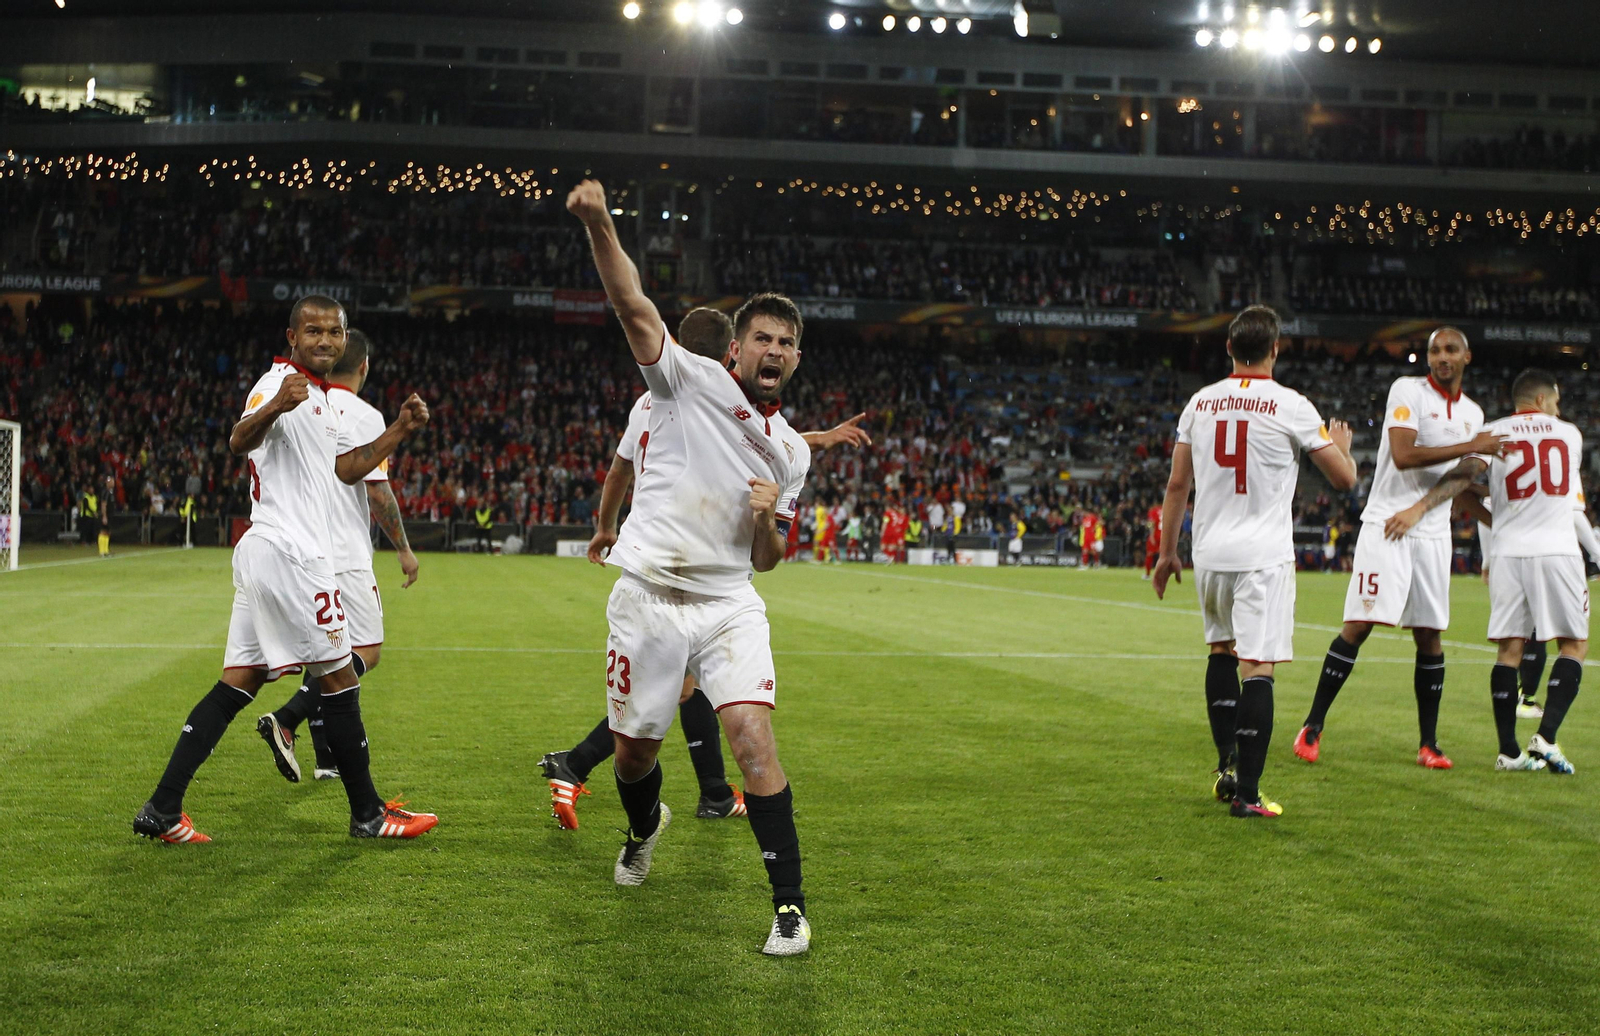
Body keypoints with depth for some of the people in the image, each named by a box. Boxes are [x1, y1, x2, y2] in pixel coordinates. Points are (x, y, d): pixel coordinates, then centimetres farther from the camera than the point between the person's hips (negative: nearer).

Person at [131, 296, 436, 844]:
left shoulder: (321, 399, 21)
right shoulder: (279, 383, -11)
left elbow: (347, 468, 31)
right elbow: (239, 442, -30)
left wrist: (399, 429, 20)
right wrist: (274, 407, -50)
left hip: (263, 554, 10)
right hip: (289, 552, -10)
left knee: (239, 683, 7)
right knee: (339, 677, -1)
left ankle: (162, 809, 5)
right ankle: (368, 814, 9)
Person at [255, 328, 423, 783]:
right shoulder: (363, 415, -9)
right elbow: (379, 493, -11)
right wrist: (404, 549, 0)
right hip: (344, 556, -7)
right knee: (367, 651, -3)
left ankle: (327, 756, 12)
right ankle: (285, 720, -20)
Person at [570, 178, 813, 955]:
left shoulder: (791, 451, 12)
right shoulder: (691, 380, -1)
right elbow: (632, 305, -16)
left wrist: (769, 519, -5)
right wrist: (600, 226, -32)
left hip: (729, 604, 2)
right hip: (648, 598, -2)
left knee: (753, 736, -17)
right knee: (635, 747, 9)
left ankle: (788, 902, -12)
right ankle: (644, 826, 46)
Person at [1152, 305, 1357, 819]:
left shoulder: (1199, 402, 6)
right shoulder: (1291, 406, -6)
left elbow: (1177, 484, 10)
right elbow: (1343, 477, -1)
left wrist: (1167, 552, 19)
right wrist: (1342, 445, 22)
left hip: (1210, 552, 5)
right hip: (1263, 555, -5)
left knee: (1222, 650, 23)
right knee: (1257, 667, -5)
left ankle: (1227, 764, 21)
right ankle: (1246, 792, -7)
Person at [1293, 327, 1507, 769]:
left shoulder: (1472, 414, 14)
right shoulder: (1408, 391, -6)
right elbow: (1404, 455, -20)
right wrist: (1471, 447, -16)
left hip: (1433, 534, 6)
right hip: (1386, 525, -6)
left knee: (1430, 635, 6)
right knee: (1359, 626, -9)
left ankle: (1428, 742, 14)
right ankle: (1312, 727, 0)